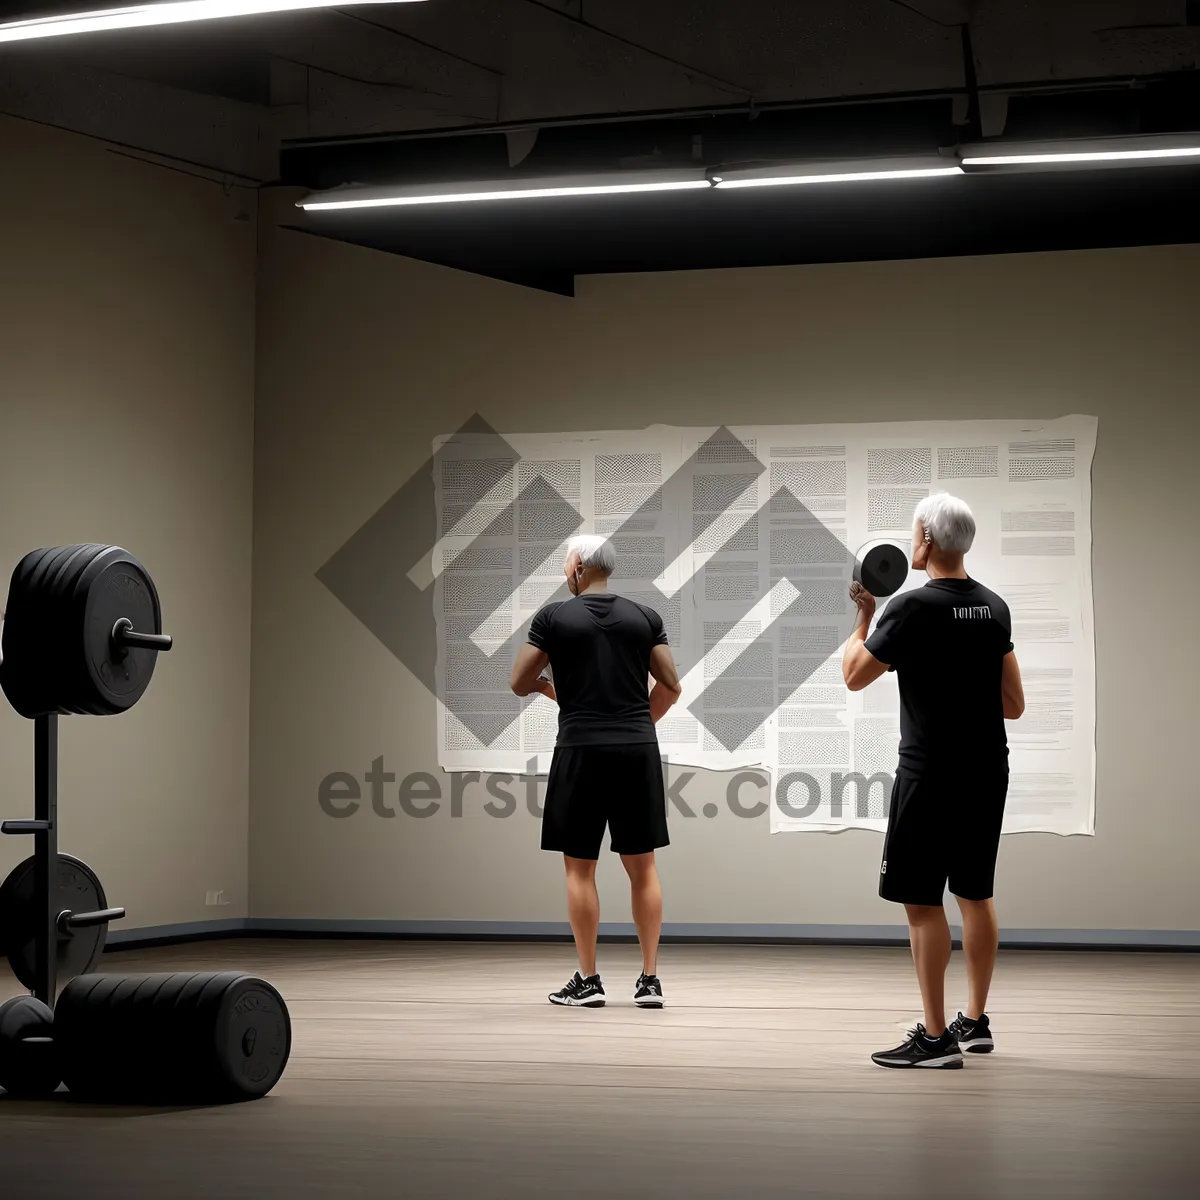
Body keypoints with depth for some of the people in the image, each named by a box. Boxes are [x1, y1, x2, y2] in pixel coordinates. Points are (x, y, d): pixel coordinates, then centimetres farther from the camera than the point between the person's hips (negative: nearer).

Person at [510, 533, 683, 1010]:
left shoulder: (554, 617, -2)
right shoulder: (645, 618, 7)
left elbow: (519, 683, 3)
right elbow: (671, 687, 8)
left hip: (581, 752, -3)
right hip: (638, 753, 3)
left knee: (579, 868, 5)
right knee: (642, 867, 8)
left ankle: (587, 980, 5)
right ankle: (650, 979, 7)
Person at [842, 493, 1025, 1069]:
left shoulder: (913, 608, -15)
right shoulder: (994, 608, 9)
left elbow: (854, 675, -5)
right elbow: (1014, 703, 12)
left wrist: (863, 617, 8)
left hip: (931, 774, -8)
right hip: (988, 771, 8)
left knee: (921, 901, -5)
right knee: (975, 894, 17)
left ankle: (935, 1038, -7)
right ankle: (976, 1021, 24)